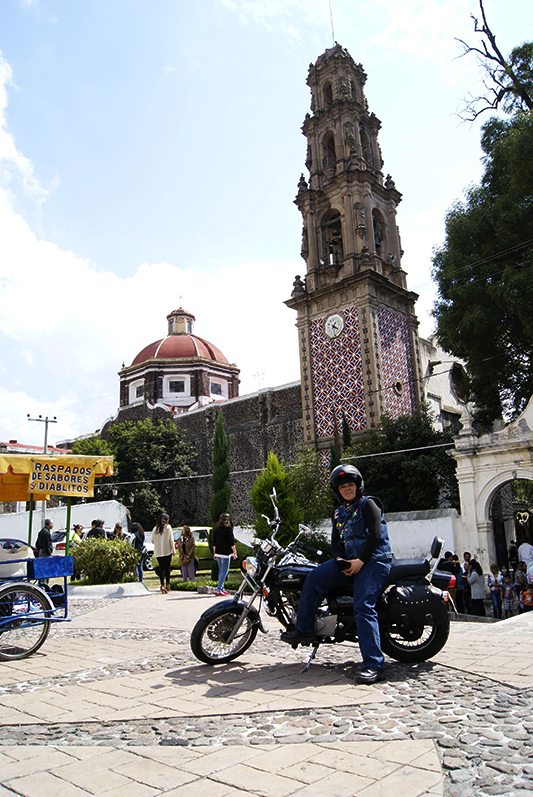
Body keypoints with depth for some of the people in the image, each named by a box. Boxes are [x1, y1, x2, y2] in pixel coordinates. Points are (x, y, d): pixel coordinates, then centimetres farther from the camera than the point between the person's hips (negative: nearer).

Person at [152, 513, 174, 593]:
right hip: (167, 550, -2)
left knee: (161, 568, 3)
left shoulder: (155, 529, 5)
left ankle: (162, 585, -9)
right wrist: (173, 549, 3)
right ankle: (167, 584, 10)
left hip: (158, 552, 2)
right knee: (167, 567, 8)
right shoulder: (168, 527, -3)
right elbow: (171, 540, -5)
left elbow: (153, 540, 10)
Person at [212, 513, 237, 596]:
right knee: (224, 572, -2)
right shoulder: (228, 530, -11)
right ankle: (218, 590, -7)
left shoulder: (216, 530, 7)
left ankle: (222, 589, 19)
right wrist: (235, 553, -2)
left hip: (218, 553, 6)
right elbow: (232, 543, -10)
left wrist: (214, 554, 21)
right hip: (225, 554, -6)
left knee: (221, 571, 16)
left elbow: (214, 544, 13)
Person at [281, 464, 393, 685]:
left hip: (374, 561, -7)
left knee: (363, 608, -21)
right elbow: (335, 542, 17)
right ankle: (304, 629, 1)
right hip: (350, 561, 7)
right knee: (314, 578, -8)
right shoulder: (339, 514, 20)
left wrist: (360, 561, -16)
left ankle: (374, 665, -19)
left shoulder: (368, 504, -2)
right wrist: (340, 561, -4)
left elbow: (375, 535, -13)